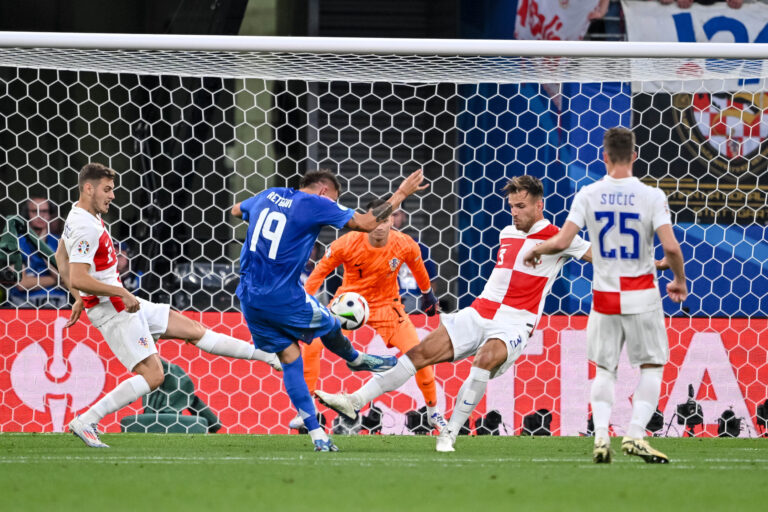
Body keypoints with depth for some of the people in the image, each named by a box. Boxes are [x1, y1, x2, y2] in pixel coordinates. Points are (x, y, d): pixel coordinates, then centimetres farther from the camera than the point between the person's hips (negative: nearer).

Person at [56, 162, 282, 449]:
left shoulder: (81, 216, 11)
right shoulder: (85, 229, -22)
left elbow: (61, 256, 25)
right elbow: (78, 279, -31)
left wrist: (79, 298, 28)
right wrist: (121, 293, -24)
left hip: (124, 304, 10)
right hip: (113, 312, -10)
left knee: (194, 330, 13)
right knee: (152, 376, -14)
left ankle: (268, 355, 20)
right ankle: (85, 422, -12)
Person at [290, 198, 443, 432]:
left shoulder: (405, 246, -19)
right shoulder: (348, 244, -24)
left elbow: (418, 266, 4)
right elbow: (321, 270, -13)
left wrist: (427, 293, 19)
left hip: (386, 305, 1)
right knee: (312, 343, -19)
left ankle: (433, 411, 16)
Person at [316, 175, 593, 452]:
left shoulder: (556, 237, -3)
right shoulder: (507, 234, 16)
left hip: (513, 325, -6)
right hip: (478, 313, 6)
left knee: (485, 358, -37)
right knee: (422, 352, -8)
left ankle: (450, 433, -29)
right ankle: (355, 401, -9)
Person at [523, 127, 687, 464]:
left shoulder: (588, 195, -4)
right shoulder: (650, 196, -8)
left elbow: (562, 242, -9)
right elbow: (671, 248, -15)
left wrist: (536, 250, 12)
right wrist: (680, 281, 3)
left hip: (605, 294, 2)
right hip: (641, 294, -2)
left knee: (604, 369, 14)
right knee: (652, 365, 11)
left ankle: (601, 435, -2)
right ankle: (635, 434, -3)